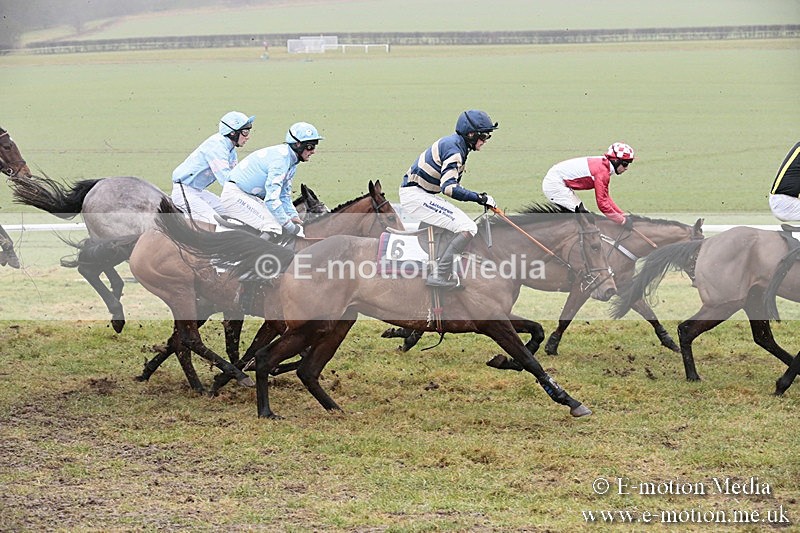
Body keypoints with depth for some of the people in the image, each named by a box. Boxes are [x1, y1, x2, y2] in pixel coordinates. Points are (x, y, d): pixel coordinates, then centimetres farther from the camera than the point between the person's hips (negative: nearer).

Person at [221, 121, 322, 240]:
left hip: (253, 198, 10)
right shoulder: (281, 158, -25)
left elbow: (284, 196, 16)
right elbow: (271, 199, -30)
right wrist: (290, 227, -25)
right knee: (273, 227, -28)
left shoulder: (292, 161, 7)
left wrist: (293, 216, -2)